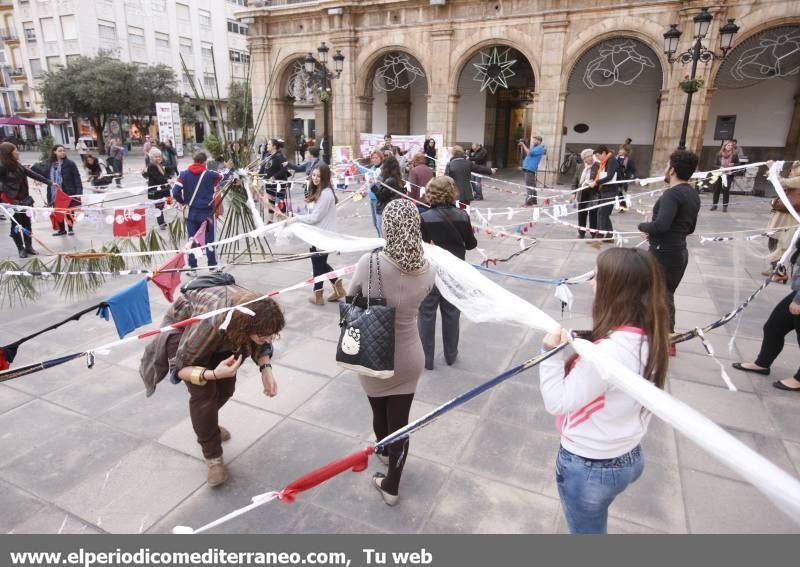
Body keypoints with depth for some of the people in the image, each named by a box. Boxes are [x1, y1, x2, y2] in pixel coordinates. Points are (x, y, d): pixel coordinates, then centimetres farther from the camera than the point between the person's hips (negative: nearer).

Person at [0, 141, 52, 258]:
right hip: (13, 201, -6)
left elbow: (33, 174, 11)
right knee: (16, 225, 4)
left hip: (24, 200, 6)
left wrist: (49, 182, 13)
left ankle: (29, 246, 22)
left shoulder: (17, 165, 6)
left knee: (27, 224, 12)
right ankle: (21, 248, 13)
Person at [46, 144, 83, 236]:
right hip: (55, 193, 4)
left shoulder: (70, 163, -3)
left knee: (69, 211, 6)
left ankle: (70, 228, 21)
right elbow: (48, 179, 12)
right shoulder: (50, 165, 8)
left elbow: (77, 178, -5)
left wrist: (79, 191, -14)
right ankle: (61, 229, 23)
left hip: (68, 192, -4)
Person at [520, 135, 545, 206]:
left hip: (530, 169, -10)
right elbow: (524, 152, 22)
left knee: (530, 186, -12)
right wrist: (522, 145, 6)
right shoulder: (533, 147, 20)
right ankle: (533, 200, 22)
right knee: (532, 186, 14)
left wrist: (523, 144, -11)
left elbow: (529, 152, -20)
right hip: (528, 168, 10)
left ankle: (528, 202, -14)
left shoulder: (540, 148, -9)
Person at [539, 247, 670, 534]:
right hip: (629, 459, 7)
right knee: (595, 523, 33)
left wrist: (552, 353, -20)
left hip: (588, 468, -6)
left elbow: (557, 403, -25)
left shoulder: (606, 353, -34)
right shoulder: (652, 339, -8)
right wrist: (583, 349, -8)